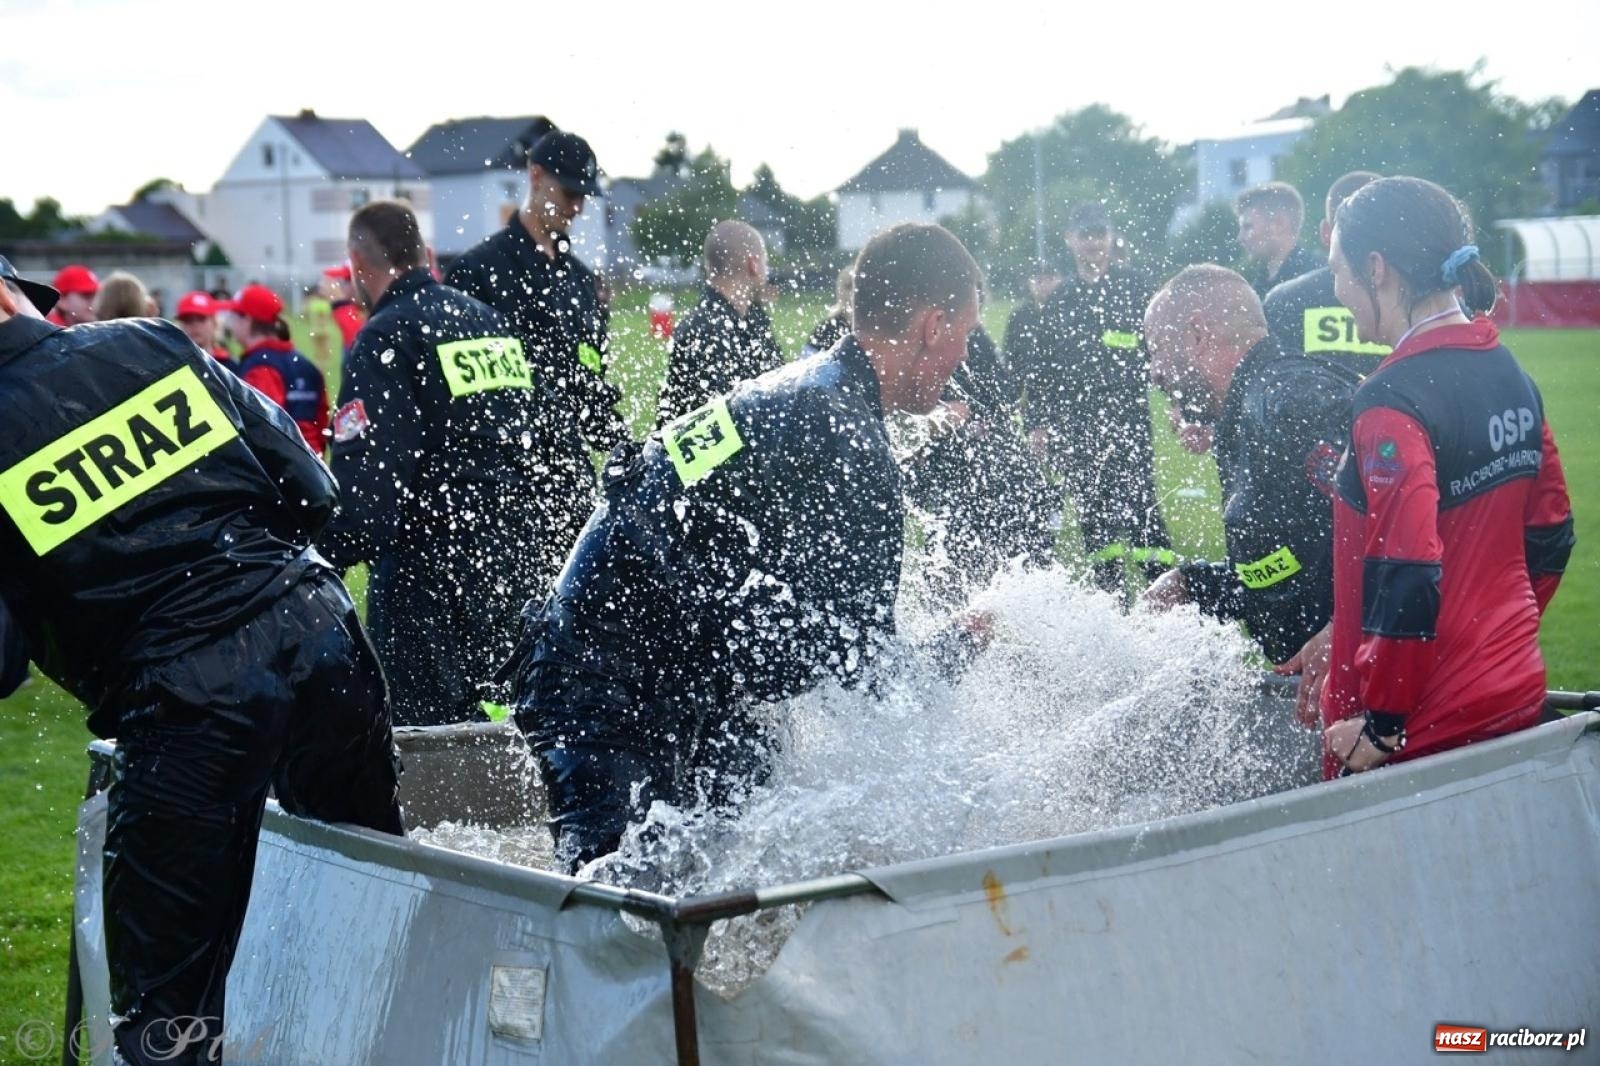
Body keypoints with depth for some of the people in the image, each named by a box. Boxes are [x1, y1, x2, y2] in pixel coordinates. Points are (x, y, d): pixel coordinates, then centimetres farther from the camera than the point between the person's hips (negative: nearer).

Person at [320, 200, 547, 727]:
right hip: (514, 559, 8)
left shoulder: (386, 338, -11)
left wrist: (322, 558, -16)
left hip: (430, 569, -8)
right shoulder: (489, 320, 14)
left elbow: (364, 479, -21)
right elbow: (533, 444, 19)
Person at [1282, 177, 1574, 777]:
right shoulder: (1510, 376, 7)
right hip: (1516, 697, 9)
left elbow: (1409, 577, -25)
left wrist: (1380, 722, -16)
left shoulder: (1393, 402, -20)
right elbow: (1549, 538, 14)